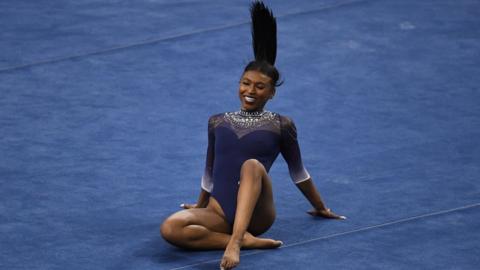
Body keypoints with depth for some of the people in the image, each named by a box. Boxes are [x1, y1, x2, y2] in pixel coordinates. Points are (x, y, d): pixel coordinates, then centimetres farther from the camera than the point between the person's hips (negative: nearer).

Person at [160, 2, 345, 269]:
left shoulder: (281, 125, 7)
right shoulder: (218, 122, 16)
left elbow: (297, 171, 20)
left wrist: (320, 207, 29)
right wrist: (200, 207, 43)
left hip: (256, 213, -2)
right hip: (220, 213, 2)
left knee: (252, 165, -36)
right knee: (170, 228, -30)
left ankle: (234, 242, -52)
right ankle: (244, 239, -27)